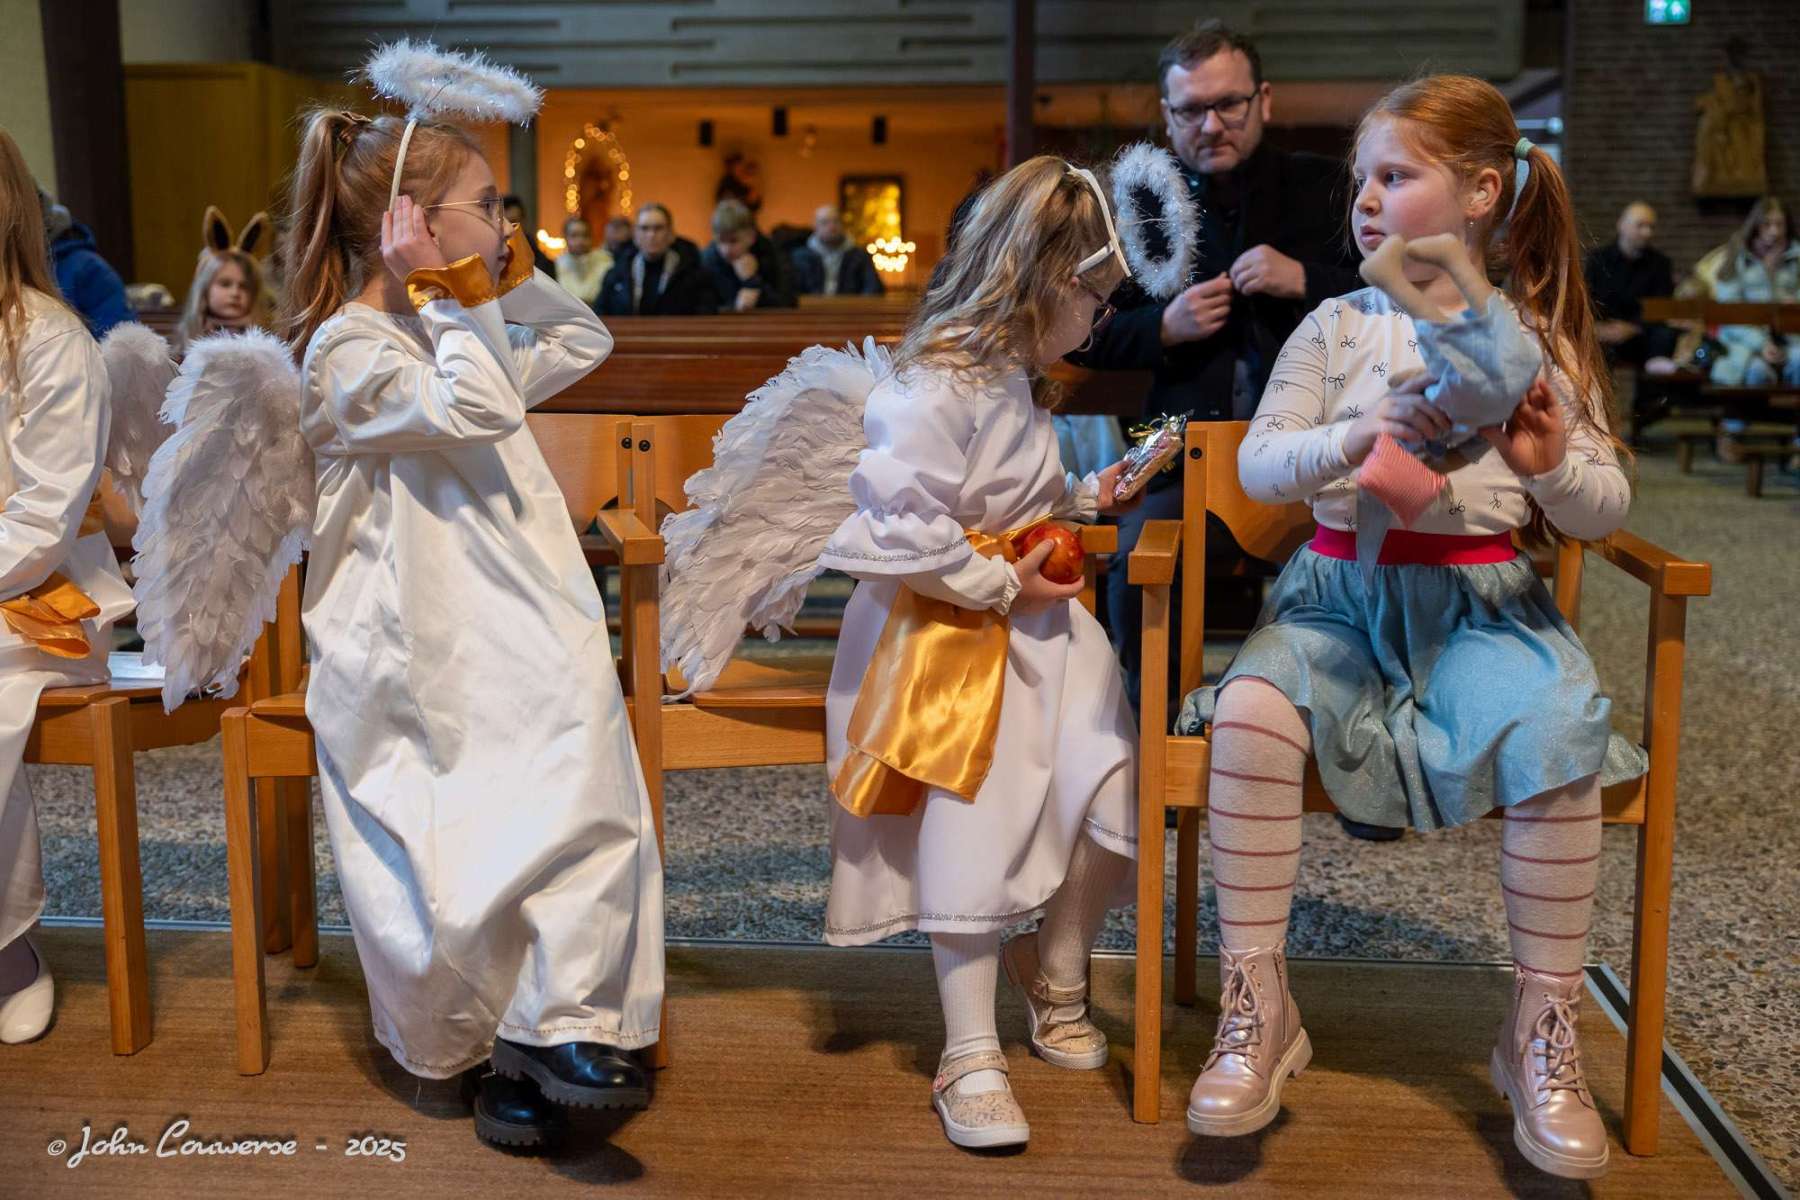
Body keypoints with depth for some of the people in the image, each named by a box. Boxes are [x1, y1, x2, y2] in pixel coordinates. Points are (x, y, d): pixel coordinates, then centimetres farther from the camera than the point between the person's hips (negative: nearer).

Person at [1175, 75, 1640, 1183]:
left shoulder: (1536, 338, 7)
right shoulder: (1338, 327, 7)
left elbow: (1606, 513, 6)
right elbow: (1258, 464, -3)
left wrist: (1556, 464, -17)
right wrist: (1362, 435, -22)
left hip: (1480, 602, 0)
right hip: (1341, 593, 0)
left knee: (1557, 733, -31)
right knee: (1250, 713, -30)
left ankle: (1545, 1031, -11)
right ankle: (1259, 1008, -14)